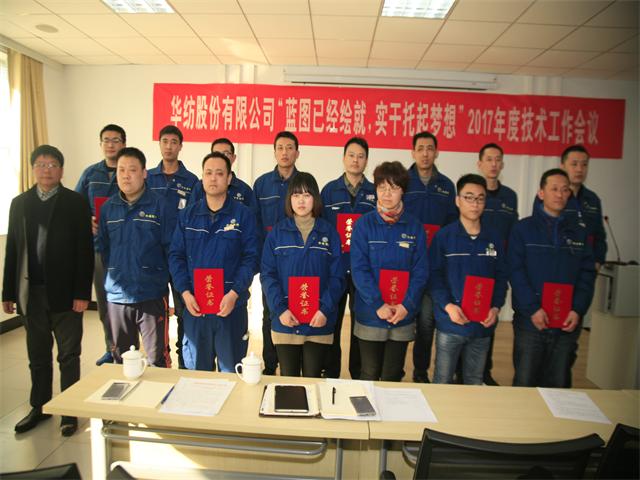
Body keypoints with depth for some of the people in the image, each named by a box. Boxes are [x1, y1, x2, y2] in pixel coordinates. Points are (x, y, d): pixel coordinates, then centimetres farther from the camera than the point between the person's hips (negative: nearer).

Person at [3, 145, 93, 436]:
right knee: (38, 356, 15)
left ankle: (70, 411, 18)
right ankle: (39, 407, 30)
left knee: (69, 356, 6)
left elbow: (85, 250, -8)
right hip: (31, 292, 4)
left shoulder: (76, 203, -4)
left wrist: (82, 293, -13)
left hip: (65, 292, -3)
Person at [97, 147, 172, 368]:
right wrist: (115, 274, 5)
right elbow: (103, 246, 12)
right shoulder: (108, 207, 6)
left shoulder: (159, 205, -7)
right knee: (121, 359, 19)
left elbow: (170, 247, -6)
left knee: (157, 360, 2)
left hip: (152, 294, -4)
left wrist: (162, 276, -5)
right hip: (117, 294, 4)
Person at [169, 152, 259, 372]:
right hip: (194, 306, 3)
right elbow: (176, 255, 4)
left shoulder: (243, 215, -2)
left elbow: (251, 258, -7)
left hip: (231, 306, -2)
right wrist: (185, 292, -9)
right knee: (195, 371, 17)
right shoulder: (188, 215, 7)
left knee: (231, 372, 11)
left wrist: (234, 294, -18)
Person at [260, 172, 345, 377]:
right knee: (288, 378, 10)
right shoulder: (277, 232, 2)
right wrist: (280, 308, -14)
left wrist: (325, 309, -12)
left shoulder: (329, 233, 3)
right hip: (285, 322, 0)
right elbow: (267, 275, -2)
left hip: (319, 323, 0)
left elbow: (337, 277, 0)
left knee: (313, 379, 9)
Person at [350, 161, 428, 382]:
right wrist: (378, 304, -17)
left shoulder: (414, 227, 2)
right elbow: (359, 269, -10)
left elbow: (421, 271, -1)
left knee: (392, 377, 13)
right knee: (369, 375, 11)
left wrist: (407, 305, -13)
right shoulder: (364, 224, -4)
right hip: (370, 316, -1)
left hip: (403, 317, 2)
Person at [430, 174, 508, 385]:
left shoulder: (494, 238, 8)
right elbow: (434, 275, -6)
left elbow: (501, 276, 10)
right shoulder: (444, 236, -3)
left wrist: (496, 307, -4)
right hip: (450, 323, -3)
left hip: (483, 325, 3)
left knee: (474, 383, 14)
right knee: (443, 381, 6)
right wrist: (447, 306, -17)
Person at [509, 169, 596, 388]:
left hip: (567, 323, 3)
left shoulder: (578, 233, 12)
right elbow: (516, 271, -8)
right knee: (525, 383, 5)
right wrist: (533, 309, -16)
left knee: (558, 385, 12)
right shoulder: (523, 229, 0)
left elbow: (587, 274, 6)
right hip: (530, 321, -3)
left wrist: (578, 310, -7)